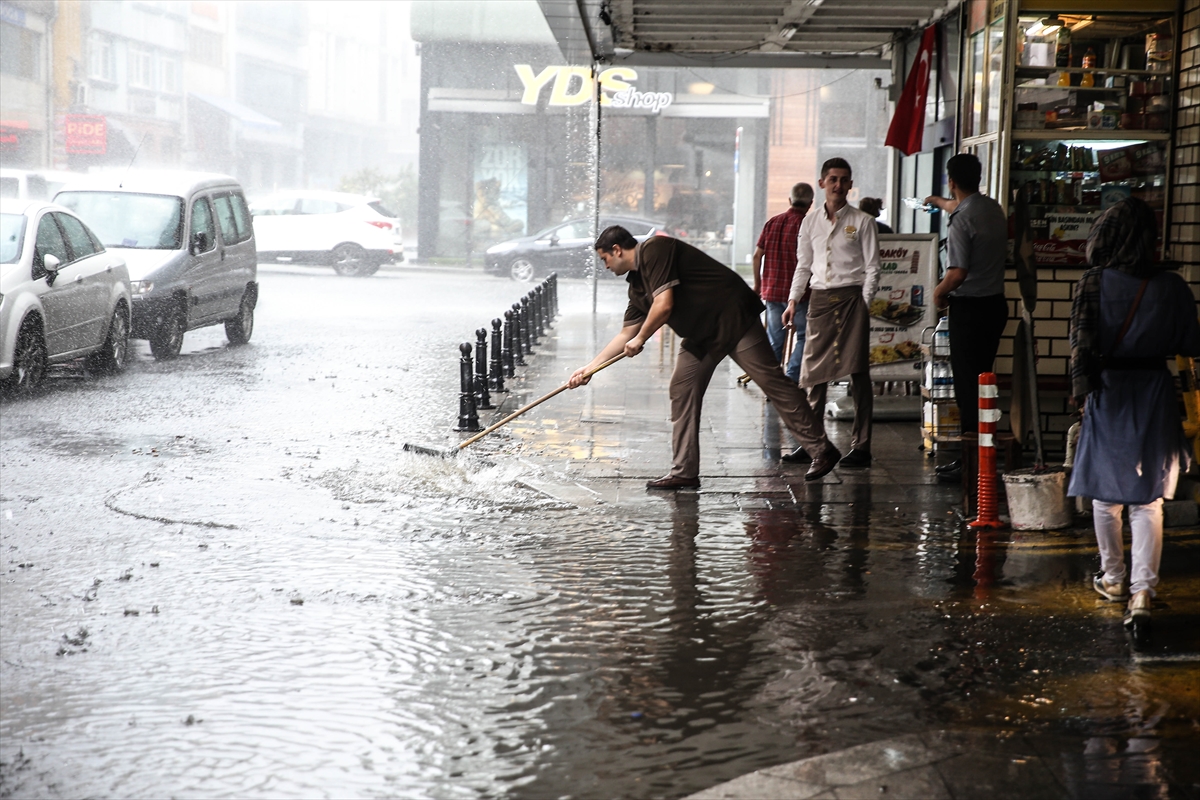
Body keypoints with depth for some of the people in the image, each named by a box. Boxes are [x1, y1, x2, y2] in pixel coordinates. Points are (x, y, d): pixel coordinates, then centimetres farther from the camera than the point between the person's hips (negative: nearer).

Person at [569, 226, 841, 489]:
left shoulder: (655, 249, -14)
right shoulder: (637, 284, 14)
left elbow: (664, 305, -22)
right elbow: (626, 334, 21)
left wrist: (641, 339, -6)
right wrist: (589, 368, 20)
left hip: (734, 318, -10)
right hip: (701, 334, 10)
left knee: (772, 381, -9)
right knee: (682, 390, 2)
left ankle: (822, 450, -5)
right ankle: (684, 472, 4)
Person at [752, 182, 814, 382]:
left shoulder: (773, 222, 7)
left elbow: (757, 255, 8)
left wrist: (758, 284, 18)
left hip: (771, 290, 5)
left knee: (774, 339, 11)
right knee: (804, 336, 5)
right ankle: (791, 379, -6)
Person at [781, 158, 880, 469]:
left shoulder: (862, 222, 2)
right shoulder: (810, 222, 12)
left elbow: (872, 268, 0)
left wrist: (865, 303, -10)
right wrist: (793, 300, 8)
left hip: (851, 297, -4)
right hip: (820, 298, 4)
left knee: (858, 373, -6)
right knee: (815, 372, 4)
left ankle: (861, 446, -4)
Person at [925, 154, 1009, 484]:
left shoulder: (963, 220, -18)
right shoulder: (993, 208, 9)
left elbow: (957, 273, -23)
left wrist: (938, 293, -3)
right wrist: (939, 202, 53)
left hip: (969, 308, -9)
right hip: (996, 304, 9)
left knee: (967, 386, -6)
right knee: (981, 381, 14)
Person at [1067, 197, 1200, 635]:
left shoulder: (1094, 283, -9)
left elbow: (1082, 339, -11)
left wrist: (1081, 385, -3)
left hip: (1108, 393, -1)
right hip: (1155, 394, 1)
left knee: (1106, 491, 16)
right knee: (1148, 499, 3)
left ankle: (1113, 578, 29)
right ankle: (1143, 591, -7)